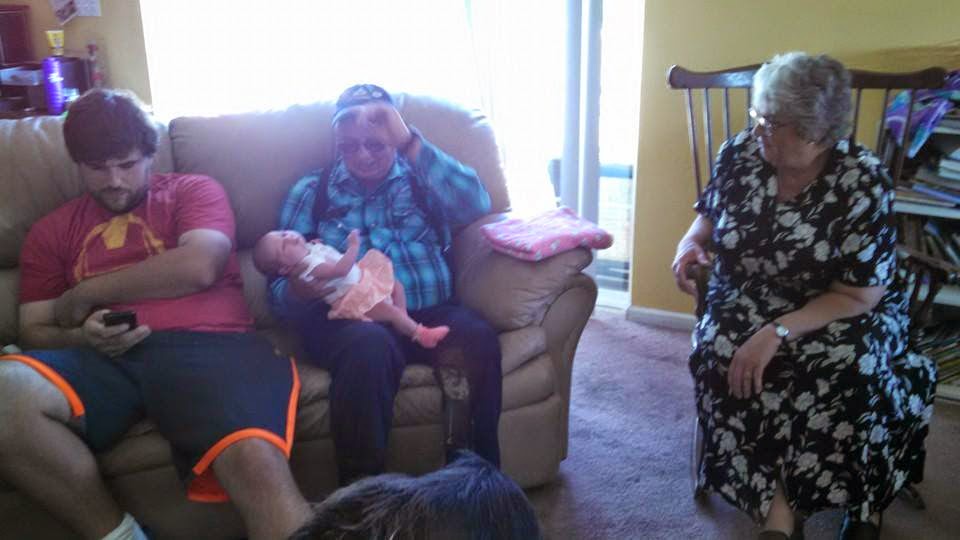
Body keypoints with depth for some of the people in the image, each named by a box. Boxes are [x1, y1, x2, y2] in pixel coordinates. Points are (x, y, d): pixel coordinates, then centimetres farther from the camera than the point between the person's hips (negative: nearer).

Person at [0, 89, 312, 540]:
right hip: (105, 357, 3)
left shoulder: (194, 190, 18)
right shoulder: (51, 231, 26)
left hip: (204, 344, -3)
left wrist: (84, 293, 6)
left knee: (256, 463, -35)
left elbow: (198, 267, -2)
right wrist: (82, 336, -5)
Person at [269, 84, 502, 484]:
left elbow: (476, 205, -7)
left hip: (429, 313, 1)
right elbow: (279, 288, 10)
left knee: (476, 336, -31)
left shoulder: (422, 180, 16)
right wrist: (298, 290, -16)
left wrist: (410, 142, -12)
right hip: (349, 317, -1)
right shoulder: (311, 191, 16)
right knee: (370, 343, -36)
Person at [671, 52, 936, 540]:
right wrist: (690, 243, -10)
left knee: (853, 372, -34)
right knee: (718, 353, -30)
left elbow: (858, 297, -17)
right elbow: (709, 215, 14)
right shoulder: (738, 154, -5)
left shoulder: (863, 183, -16)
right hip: (745, 307, 3)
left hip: (837, 316, -2)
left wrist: (778, 332, -29)